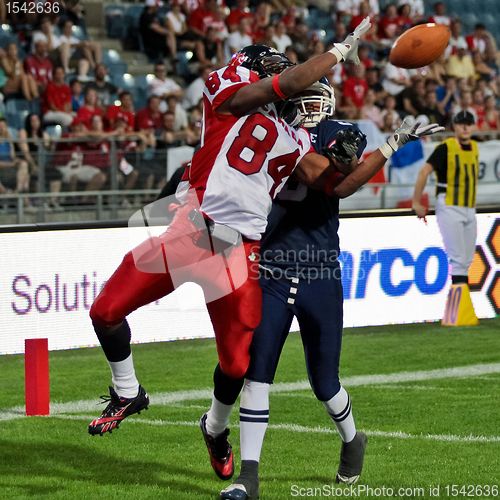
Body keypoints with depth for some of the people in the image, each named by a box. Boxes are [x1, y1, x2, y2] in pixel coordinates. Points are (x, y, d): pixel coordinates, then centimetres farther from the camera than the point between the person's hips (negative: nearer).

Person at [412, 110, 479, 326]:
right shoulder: (446, 148, -12)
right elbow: (424, 172, -13)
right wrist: (416, 203, -13)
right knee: (457, 259, -12)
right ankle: (457, 313, -11)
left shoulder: (474, 148, 10)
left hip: (469, 210, 7)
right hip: (449, 209, -7)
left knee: (466, 260, 9)